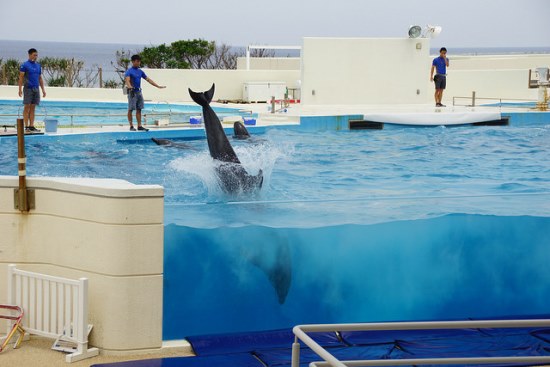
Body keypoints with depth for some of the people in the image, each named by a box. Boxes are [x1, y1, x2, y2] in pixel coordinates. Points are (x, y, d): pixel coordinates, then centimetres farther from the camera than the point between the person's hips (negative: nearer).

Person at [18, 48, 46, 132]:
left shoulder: (38, 66, 14)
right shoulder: (25, 65, -4)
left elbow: (40, 79, 19)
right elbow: (21, 77, -6)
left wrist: (43, 89, 14)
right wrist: (20, 89, -14)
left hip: (36, 89, 6)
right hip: (28, 89, -6)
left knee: (33, 108, 6)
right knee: (27, 107, -4)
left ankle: (31, 126, 7)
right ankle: (26, 126, -3)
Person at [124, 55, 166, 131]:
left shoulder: (140, 71, 13)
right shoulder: (129, 71, -9)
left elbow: (148, 79, 17)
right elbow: (127, 80, -24)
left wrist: (158, 86, 15)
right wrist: (130, 87, -45)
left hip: (139, 92, 7)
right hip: (132, 92, -7)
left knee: (139, 110, 6)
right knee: (130, 109, -2)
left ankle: (139, 126, 7)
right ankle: (131, 126, 2)